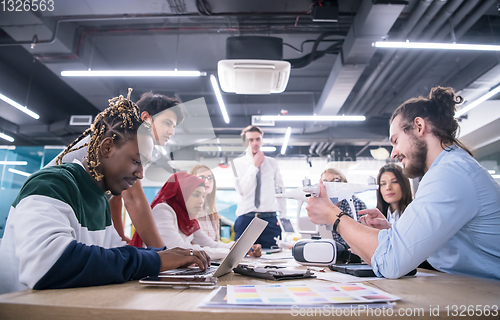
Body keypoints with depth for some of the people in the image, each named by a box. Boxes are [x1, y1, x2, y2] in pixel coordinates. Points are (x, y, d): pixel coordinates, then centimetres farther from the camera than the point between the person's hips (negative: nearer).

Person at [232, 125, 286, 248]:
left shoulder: (272, 163, 13)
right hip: (246, 219, -2)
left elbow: (281, 190, 15)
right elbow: (242, 190, -9)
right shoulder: (238, 163, 5)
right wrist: (254, 166, -8)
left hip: (270, 219, 2)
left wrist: (283, 215, 8)